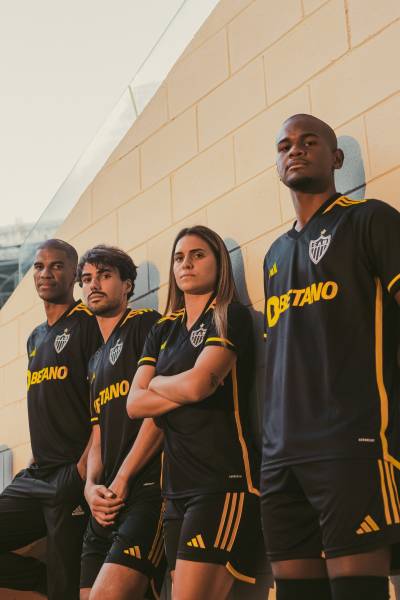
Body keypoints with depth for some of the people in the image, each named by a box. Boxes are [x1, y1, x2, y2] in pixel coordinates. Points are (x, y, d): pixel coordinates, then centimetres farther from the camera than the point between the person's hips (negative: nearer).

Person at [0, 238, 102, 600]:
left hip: (73, 478, -8)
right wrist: (42, 466, 14)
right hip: (36, 475, 8)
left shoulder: (88, 323, -5)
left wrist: (84, 470, -19)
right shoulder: (36, 338, 21)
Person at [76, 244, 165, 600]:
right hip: (107, 504, 9)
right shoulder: (95, 362, 25)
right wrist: (92, 487, 2)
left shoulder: (145, 324, 0)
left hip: (147, 490, -8)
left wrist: (121, 481, -11)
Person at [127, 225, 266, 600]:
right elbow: (134, 404, 6)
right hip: (177, 485, 7)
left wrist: (157, 382, 4)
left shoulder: (230, 315, 0)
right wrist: (185, 391, -7)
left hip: (223, 479, -7)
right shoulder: (163, 331, 18)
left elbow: (198, 382, -16)